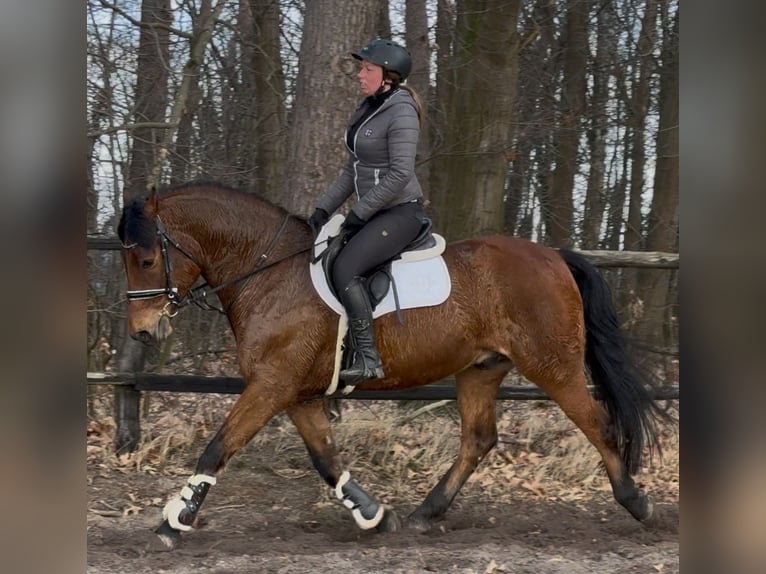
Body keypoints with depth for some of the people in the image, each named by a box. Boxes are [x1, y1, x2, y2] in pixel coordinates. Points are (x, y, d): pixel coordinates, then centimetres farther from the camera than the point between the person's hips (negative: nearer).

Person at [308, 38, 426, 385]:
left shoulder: (401, 114, -16)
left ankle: (367, 359, -24)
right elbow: (353, 170, 18)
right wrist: (324, 208, 9)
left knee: (345, 268, -25)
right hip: (373, 212, 10)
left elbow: (399, 174, -23)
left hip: (401, 212, -10)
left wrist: (358, 214, -19)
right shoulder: (368, 109, 12)